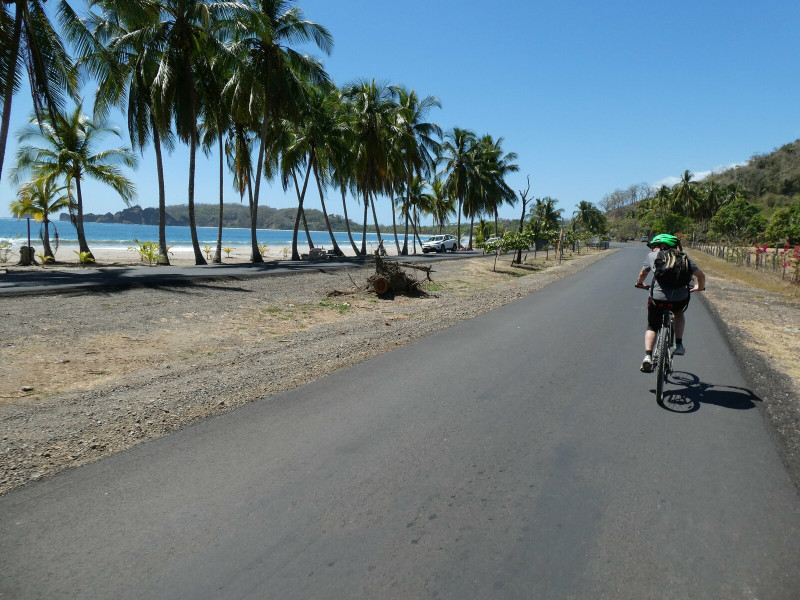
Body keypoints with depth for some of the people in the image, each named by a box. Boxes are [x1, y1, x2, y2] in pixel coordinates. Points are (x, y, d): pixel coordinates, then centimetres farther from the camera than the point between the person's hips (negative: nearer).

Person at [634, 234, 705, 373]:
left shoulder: (652, 256, 13)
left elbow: (642, 273, 26)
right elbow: (701, 275, 15)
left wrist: (639, 284, 47)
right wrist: (699, 287, 35)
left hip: (658, 298, -1)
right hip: (680, 299, 1)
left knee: (652, 327, 18)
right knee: (679, 314, 36)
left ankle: (648, 356, -2)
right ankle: (679, 345, 24)